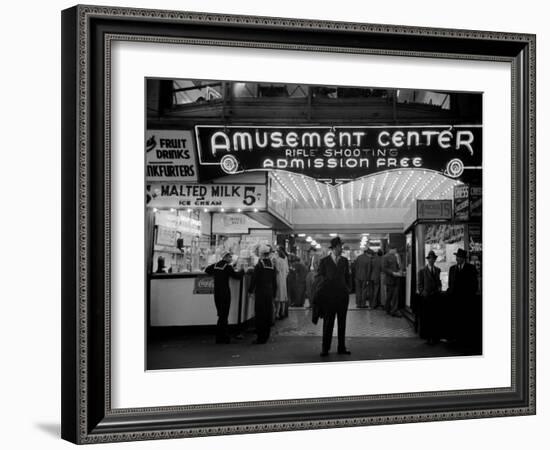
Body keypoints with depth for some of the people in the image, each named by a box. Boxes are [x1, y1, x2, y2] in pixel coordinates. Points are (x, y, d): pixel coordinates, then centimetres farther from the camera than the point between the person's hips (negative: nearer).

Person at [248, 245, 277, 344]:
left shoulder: (259, 265, -11)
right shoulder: (272, 265, 6)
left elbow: (254, 279, -10)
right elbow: (274, 281, 11)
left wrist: (250, 290, 2)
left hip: (260, 292, -5)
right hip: (269, 293, 5)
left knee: (260, 315, -2)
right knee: (268, 315, 10)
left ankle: (261, 338, -2)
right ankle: (266, 336, 17)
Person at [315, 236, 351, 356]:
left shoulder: (344, 261, 10)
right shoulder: (324, 261, 0)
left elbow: (347, 277, 17)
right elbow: (318, 277, 0)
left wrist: (348, 288, 6)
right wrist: (322, 281, -19)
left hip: (343, 295, 4)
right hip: (329, 296, -3)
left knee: (342, 323, 7)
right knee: (328, 323, -2)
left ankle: (341, 348, 13)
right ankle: (325, 349, 2)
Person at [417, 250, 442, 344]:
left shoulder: (438, 270, 13)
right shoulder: (422, 271, -1)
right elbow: (419, 284, 1)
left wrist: (439, 288, 6)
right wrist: (423, 293, -9)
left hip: (436, 297, 4)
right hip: (426, 297, -4)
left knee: (436, 318, 1)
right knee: (427, 318, -2)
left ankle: (436, 337, 7)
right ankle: (429, 337, 3)